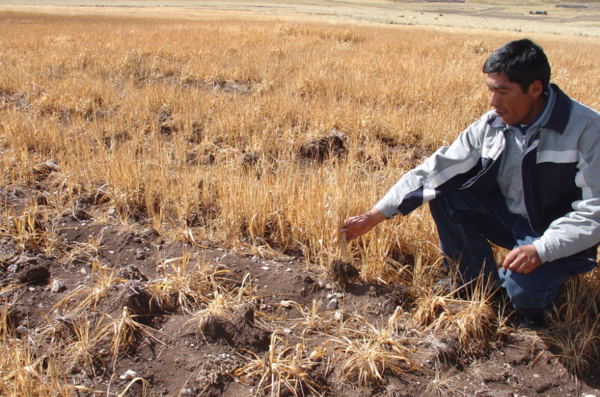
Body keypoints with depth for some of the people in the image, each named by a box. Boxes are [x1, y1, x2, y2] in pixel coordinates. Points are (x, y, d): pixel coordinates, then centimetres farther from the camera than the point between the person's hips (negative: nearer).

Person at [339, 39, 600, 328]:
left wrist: (541, 250, -36)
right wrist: (373, 217, -15)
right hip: (507, 217, 5)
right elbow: (432, 172, -10)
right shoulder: (490, 127, -9)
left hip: (559, 238, -5)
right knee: (443, 191, -15)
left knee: (524, 290, -33)